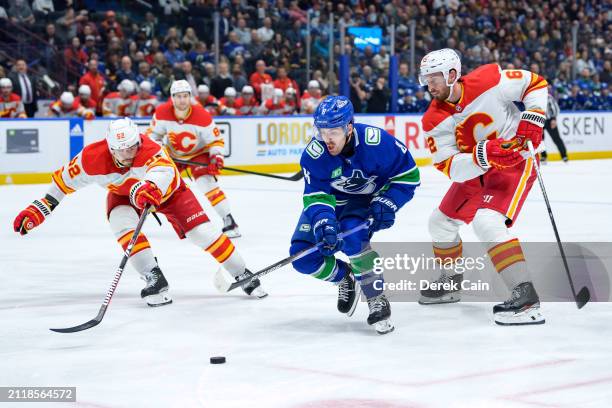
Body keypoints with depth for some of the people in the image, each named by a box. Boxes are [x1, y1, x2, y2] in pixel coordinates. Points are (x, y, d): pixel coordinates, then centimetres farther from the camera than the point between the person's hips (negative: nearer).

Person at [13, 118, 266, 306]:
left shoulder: (150, 150, -42)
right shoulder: (92, 158, -31)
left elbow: (164, 172, -64)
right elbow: (65, 180, -15)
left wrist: (149, 188, -85)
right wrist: (39, 208, -17)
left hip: (167, 188, -2)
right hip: (122, 192, 2)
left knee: (202, 230, -12)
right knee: (122, 224, -30)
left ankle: (243, 275, 3)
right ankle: (155, 280, -26)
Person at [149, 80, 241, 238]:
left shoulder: (202, 116, -28)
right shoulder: (162, 113, -21)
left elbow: (216, 140, -18)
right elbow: (153, 133, -4)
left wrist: (216, 156, -33)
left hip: (198, 153, -4)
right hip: (172, 153, 4)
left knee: (207, 183, -24)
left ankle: (229, 222, -22)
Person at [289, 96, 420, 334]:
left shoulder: (376, 142, -31)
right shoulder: (314, 154, -27)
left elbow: (408, 174, -17)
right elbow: (316, 196, -25)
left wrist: (387, 203, -28)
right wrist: (323, 224, -43)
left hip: (368, 197, -3)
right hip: (333, 200, 3)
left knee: (351, 236, -34)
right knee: (303, 256, -11)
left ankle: (377, 301, -18)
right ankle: (346, 278, 20)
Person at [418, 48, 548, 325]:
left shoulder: (489, 80, -20)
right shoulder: (434, 121, -10)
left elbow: (535, 83, -7)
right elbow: (450, 168, -20)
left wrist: (532, 118, -21)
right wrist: (482, 154, -37)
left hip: (516, 160, -7)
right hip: (475, 170, 7)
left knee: (487, 223, -28)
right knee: (441, 222, 15)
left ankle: (526, 296, -32)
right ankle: (451, 283, 40)